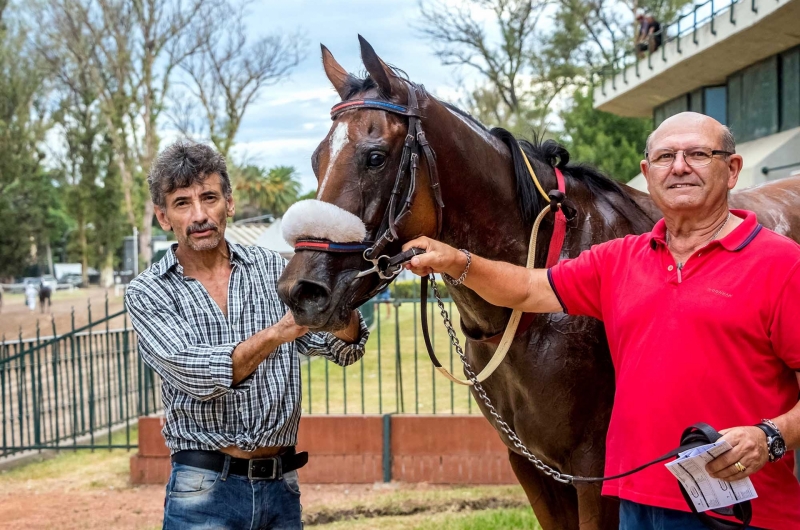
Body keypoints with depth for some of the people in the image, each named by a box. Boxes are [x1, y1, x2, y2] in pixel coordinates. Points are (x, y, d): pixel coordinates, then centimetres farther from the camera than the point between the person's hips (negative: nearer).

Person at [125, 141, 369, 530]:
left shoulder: (271, 268, 5)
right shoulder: (147, 294, -3)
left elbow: (344, 349, -1)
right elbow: (194, 375, -18)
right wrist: (277, 332, -31)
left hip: (281, 486, 3)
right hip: (205, 494, -3)